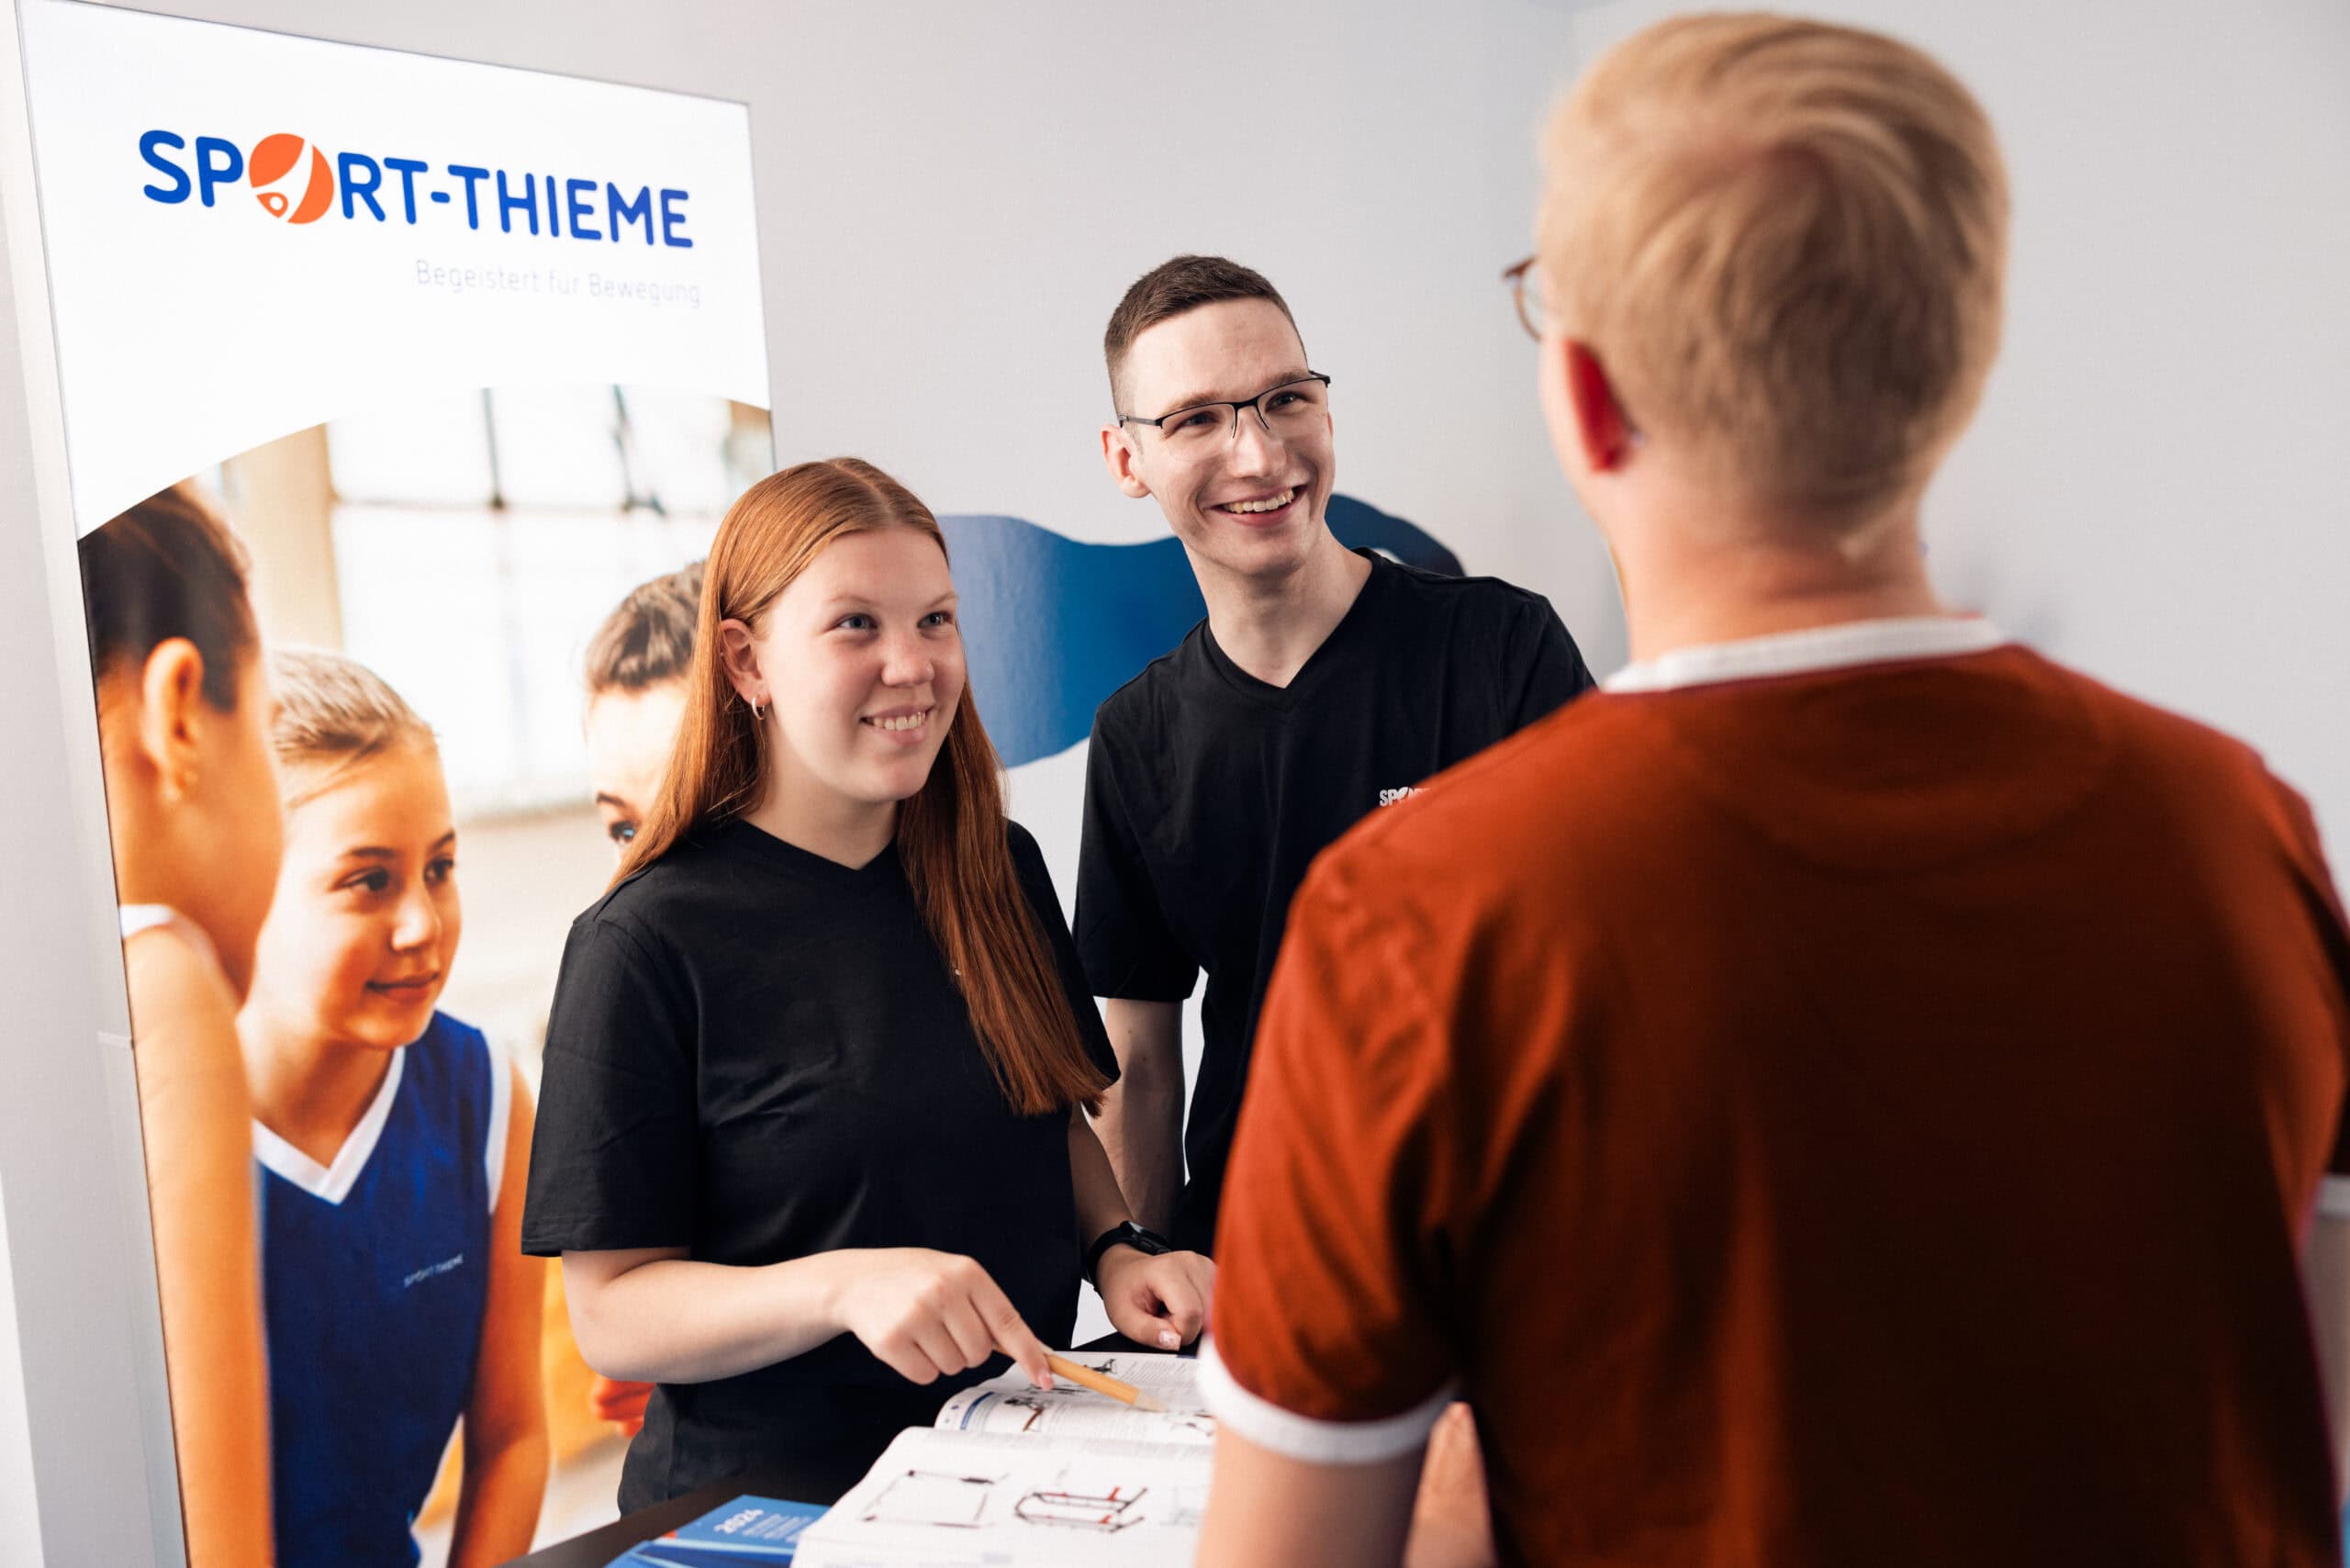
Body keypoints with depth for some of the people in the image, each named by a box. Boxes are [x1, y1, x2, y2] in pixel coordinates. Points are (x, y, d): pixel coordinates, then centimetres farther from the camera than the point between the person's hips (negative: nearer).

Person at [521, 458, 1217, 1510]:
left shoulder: (999, 871, 9)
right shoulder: (644, 944, -9)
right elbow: (610, 1314, -8)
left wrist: (1114, 1252, 3)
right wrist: (842, 1284, -22)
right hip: (772, 1507, -3)